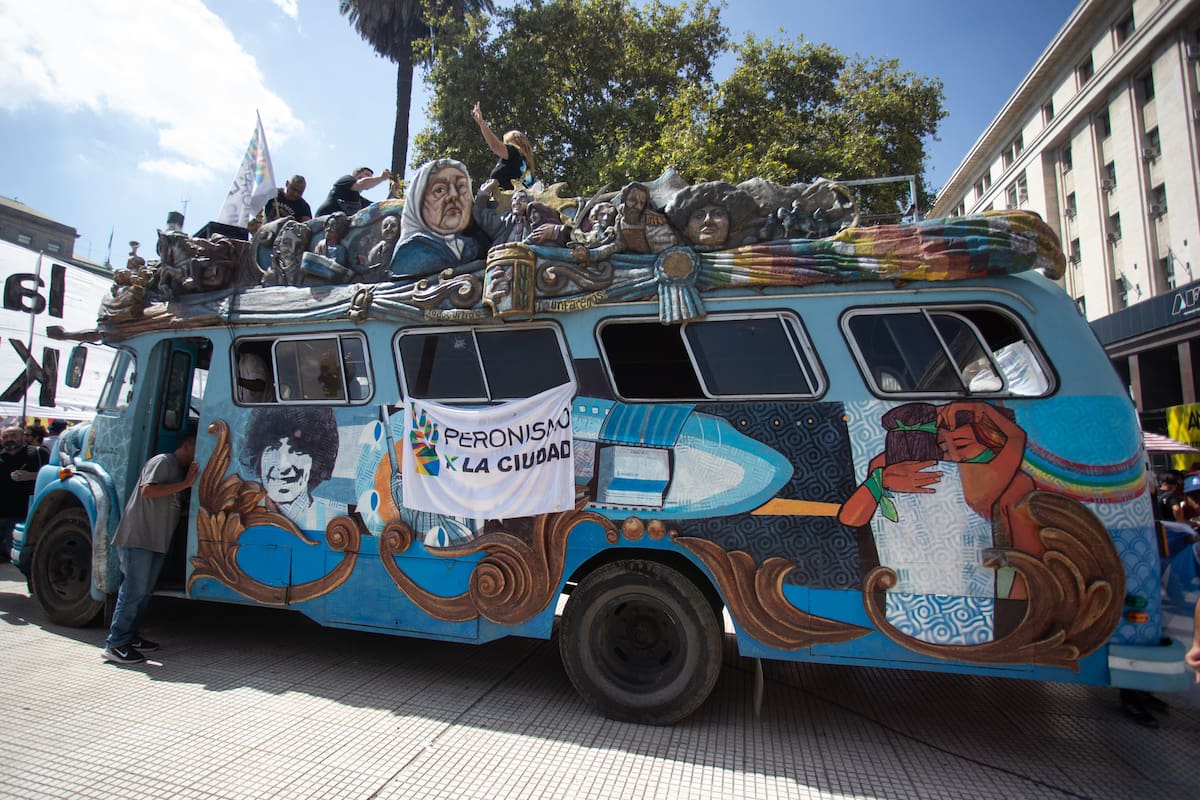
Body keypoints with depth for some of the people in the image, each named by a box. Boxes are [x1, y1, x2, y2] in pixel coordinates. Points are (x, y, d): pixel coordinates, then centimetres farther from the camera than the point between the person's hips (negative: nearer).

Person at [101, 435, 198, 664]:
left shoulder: (183, 470, 19)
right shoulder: (163, 461, -8)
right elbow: (147, 491, -22)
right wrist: (185, 484, -22)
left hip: (157, 541, 9)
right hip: (137, 537, -9)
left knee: (144, 591, 13)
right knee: (134, 590, -7)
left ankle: (128, 635, 24)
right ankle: (115, 645, 0)